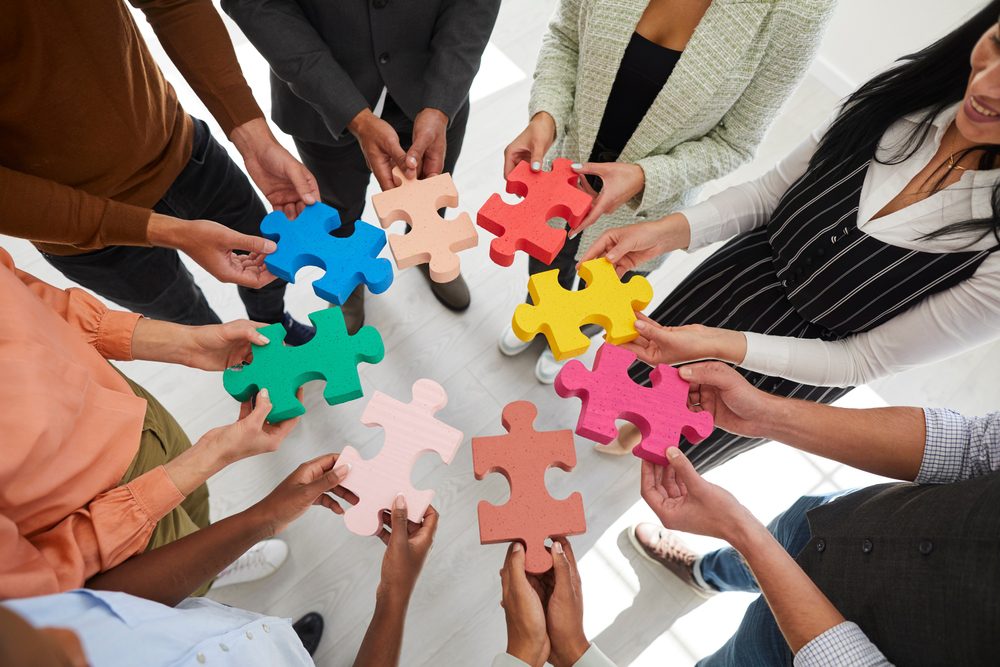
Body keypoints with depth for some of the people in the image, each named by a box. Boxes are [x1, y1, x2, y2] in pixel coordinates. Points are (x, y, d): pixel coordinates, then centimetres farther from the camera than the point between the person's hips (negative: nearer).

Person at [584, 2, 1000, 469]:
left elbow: (864, 360, -20)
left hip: (802, 363, -2)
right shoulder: (911, 90, -19)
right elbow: (771, 191, -9)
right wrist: (667, 232, -24)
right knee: (633, 377, 26)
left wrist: (717, 345, -31)